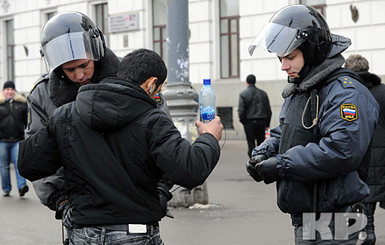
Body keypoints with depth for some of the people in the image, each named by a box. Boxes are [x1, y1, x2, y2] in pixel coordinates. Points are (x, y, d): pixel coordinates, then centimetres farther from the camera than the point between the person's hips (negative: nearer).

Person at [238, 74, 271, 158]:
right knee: (261, 143, 9)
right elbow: (268, 109, 7)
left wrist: (243, 121, 4)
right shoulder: (263, 93, 6)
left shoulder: (243, 94, -4)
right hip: (261, 121, 3)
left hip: (249, 122, -3)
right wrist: (267, 123, 13)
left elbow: (241, 111, -9)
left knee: (251, 144, 0)